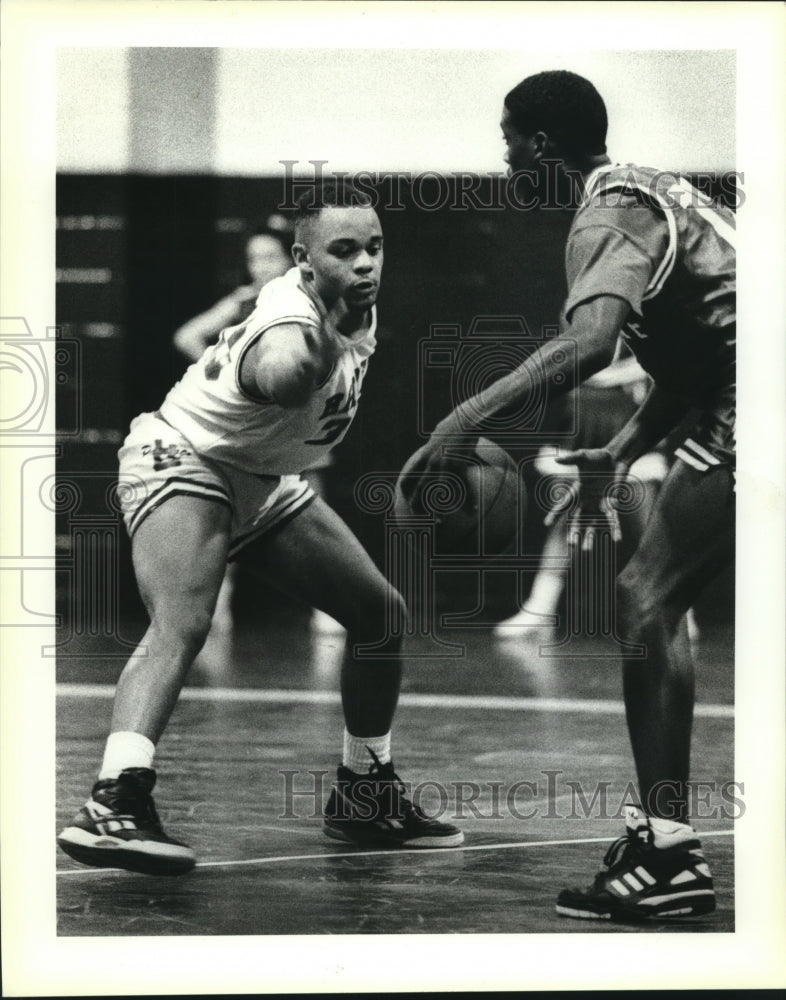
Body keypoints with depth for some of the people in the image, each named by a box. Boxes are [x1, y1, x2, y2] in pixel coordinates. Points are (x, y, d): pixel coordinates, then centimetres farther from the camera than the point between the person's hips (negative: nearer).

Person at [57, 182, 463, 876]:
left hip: (262, 481, 9)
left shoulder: (360, 306, -6)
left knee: (382, 615, 9)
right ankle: (113, 805, -45)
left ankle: (363, 794, 25)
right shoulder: (290, 325, -35)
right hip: (179, 461, -9)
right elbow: (283, 375, -63)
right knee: (181, 625, -33)